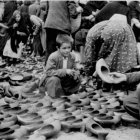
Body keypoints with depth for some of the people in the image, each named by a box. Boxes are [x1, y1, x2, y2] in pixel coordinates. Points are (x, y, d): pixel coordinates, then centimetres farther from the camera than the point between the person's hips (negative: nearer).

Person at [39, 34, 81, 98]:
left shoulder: (72, 56, -9)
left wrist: (75, 74, -26)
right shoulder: (53, 57, -27)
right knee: (55, 80, -37)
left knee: (77, 80, -9)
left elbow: (74, 69, 2)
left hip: (64, 79, 6)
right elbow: (49, 72, -32)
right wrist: (65, 71, -39)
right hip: (51, 78, -6)